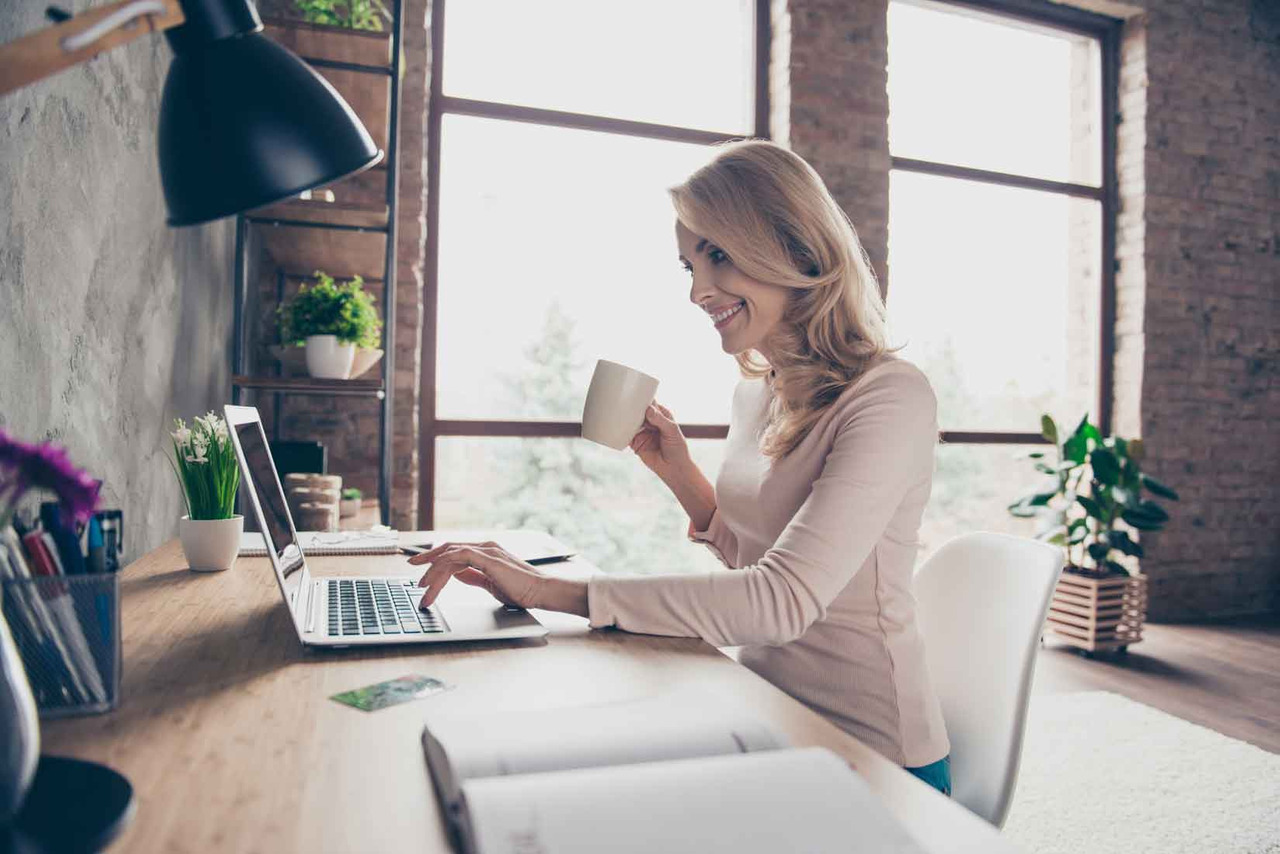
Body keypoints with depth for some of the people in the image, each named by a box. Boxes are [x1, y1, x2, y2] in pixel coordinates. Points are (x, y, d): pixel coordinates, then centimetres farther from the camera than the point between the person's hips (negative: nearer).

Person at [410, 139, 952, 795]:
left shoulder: (891, 398, -19)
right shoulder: (752, 393, 4)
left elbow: (784, 598, -29)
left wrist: (551, 591, -29)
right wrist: (679, 472, -2)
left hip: (870, 759, -6)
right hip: (766, 723, 6)